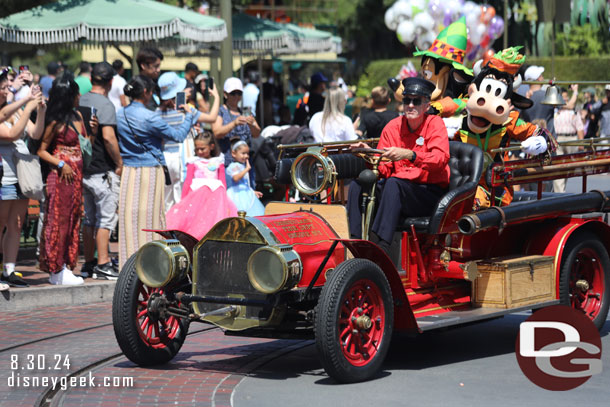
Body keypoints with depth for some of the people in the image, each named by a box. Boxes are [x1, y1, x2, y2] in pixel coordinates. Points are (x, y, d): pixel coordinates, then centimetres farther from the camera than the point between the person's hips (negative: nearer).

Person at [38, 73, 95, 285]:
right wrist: (61, 165, -18)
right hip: (62, 176, -8)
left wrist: (93, 130, 3)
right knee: (59, 221, -3)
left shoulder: (77, 116, 12)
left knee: (73, 221, 10)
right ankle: (57, 270, 1)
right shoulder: (56, 122, -11)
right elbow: (42, 150, -9)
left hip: (76, 175, 8)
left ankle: (65, 266, 16)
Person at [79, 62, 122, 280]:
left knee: (89, 219, 14)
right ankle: (102, 265, -5)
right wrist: (119, 163, -12)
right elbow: (108, 137, -22)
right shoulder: (105, 104, -14)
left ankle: (88, 263, 18)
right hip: (103, 170, -8)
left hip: (83, 169, 8)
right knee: (106, 218, -3)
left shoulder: (80, 102, 9)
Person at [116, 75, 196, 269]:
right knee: (151, 216, 2)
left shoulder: (121, 114, 4)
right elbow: (178, 136, -6)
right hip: (150, 171, -6)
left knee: (129, 216, 6)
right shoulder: (149, 118, -15)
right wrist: (189, 116, 9)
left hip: (128, 171, 6)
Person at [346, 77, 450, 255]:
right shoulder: (393, 126, 10)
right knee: (357, 185, -17)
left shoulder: (435, 124, -1)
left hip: (430, 192, -5)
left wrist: (409, 155, -35)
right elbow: (383, 170, 5)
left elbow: (441, 159, -20)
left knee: (394, 183, -33)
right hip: (399, 190, 5)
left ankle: (381, 246, -44)